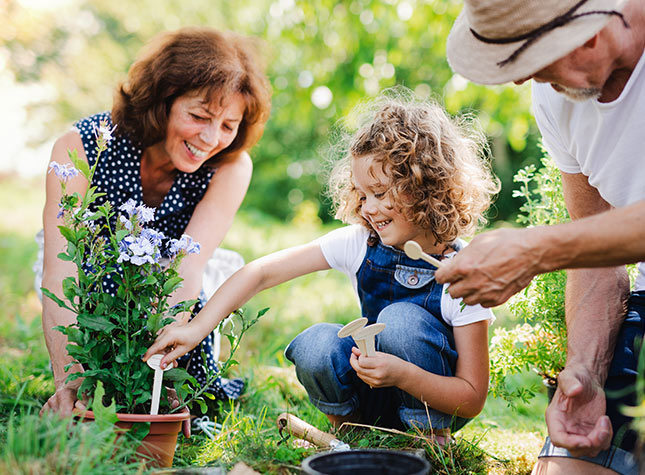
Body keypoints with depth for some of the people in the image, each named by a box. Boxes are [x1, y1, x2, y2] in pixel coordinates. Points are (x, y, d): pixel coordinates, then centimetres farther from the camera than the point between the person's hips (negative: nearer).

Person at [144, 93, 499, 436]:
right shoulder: (359, 244, -12)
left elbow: (473, 399, -21)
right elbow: (262, 272, -13)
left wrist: (402, 374, -36)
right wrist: (196, 328, -21)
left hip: (433, 404, -2)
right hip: (374, 399, 3)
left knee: (401, 319, -29)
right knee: (315, 345, -26)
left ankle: (431, 434, -8)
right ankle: (345, 424, 2)